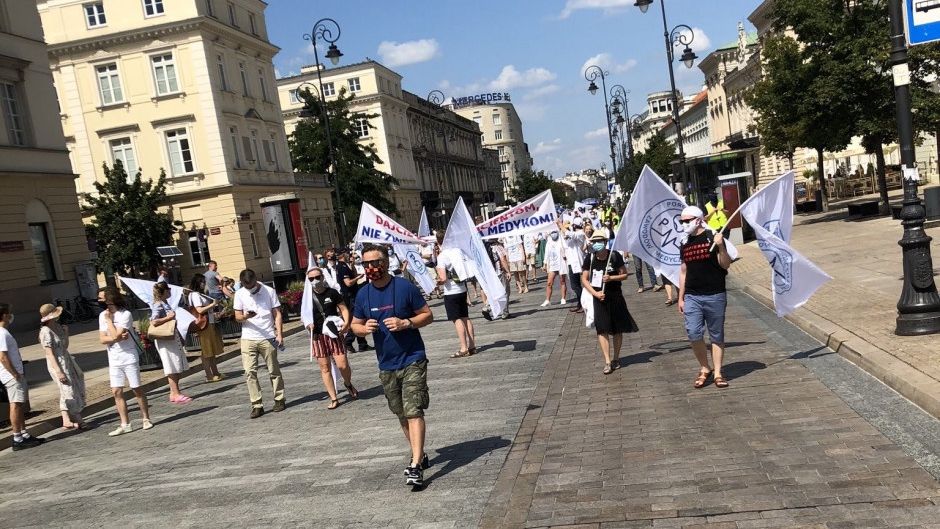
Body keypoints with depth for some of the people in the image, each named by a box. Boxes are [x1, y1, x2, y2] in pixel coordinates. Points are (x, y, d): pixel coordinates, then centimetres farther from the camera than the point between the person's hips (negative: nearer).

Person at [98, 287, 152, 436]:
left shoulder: (125, 314, -15)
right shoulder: (102, 315, 4)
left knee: (136, 389, 2)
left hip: (129, 358, -6)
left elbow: (115, 335, -23)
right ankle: (125, 424, 10)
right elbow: (102, 339, -1)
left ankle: (146, 419, 14)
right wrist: (118, 337, -17)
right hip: (113, 360, 6)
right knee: (116, 392, 4)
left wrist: (109, 320, -12)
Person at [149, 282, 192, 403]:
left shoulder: (165, 304, 14)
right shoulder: (158, 305, -14)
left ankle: (174, 393, 15)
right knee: (172, 368, -7)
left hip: (173, 338, 9)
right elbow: (154, 322, -26)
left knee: (177, 368, 10)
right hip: (165, 340, -9)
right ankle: (176, 395, -5)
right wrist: (169, 317, -19)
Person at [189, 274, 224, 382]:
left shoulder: (200, 294, 17)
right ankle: (209, 376, 0)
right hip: (204, 325, -10)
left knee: (212, 351, 13)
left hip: (210, 323, 10)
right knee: (207, 352, -5)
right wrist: (213, 304, -17)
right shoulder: (195, 295, -12)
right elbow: (200, 310, -22)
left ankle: (216, 373, 19)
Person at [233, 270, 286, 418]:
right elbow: (237, 317, 2)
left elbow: (277, 314, 0)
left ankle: (279, 400, 19)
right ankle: (257, 406, 2)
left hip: (268, 338, -1)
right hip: (248, 339, 1)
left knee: (273, 371, 7)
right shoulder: (240, 294, 3)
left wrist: (279, 334, -9)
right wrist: (245, 317, -21)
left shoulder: (269, 291, -1)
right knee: (250, 372, -4)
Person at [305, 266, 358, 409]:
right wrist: (308, 323, -5)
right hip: (317, 336, 2)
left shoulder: (332, 292, -2)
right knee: (325, 368, 4)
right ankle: (333, 399, 13)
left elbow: (343, 309, 1)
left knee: (342, 365, -9)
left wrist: (346, 323, -16)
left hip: (334, 333, -2)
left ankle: (348, 384, 24)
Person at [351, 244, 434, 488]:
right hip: (386, 365, 5)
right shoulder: (363, 295, 2)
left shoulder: (405, 287, -11)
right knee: (402, 414, 15)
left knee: (414, 412, -12)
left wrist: (406, 323, -22)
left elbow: (428, 315, -4)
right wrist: (364, 328, -12)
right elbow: (355, 325, 12)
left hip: (412, 360, -5)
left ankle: (415, 466, -12)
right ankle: (420, 454, 32)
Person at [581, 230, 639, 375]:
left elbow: (624, 274, -1)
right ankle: (607, 362, -3)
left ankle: (616, 358, 25)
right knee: (602, 330, -6)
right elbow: (584, 279, 2)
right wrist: (595, 293, -11)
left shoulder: (614, 256, -7)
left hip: (615, 297, 0)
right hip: (599, 298, 1)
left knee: (617, 330, 8)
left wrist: (611, 278, -19)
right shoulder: (590, 258, -2)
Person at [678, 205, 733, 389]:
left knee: (717, 335, 5)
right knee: (694, 334, -6)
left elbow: (726, 265, -7)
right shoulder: (685, 245, 11)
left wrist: (720, 246, -24)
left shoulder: (713, 238, -3)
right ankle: (704, 369, 12)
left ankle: (717, 373, 15)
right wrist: (680, 298, 14)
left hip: (715, 296, -3)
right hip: (692, 297, 3)